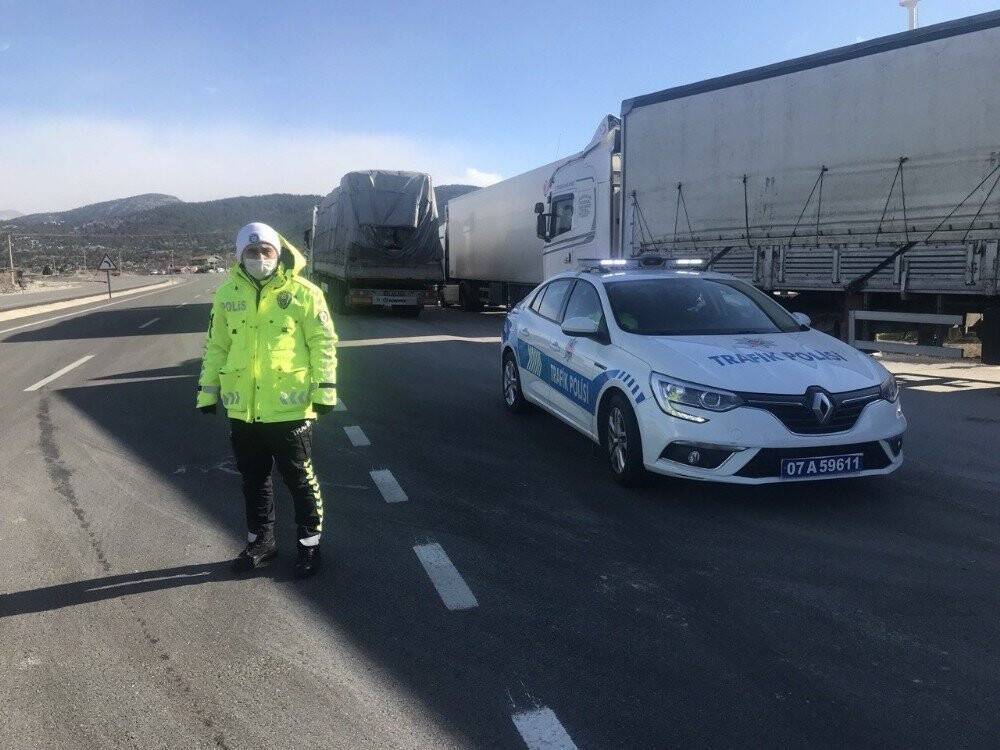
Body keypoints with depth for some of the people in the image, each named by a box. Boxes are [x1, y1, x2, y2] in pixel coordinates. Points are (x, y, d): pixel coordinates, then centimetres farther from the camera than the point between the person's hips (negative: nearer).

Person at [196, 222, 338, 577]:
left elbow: (323, 342, -4)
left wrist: (324, 389, -9)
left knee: (300, 479, 8)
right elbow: (216, 346, 12)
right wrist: (208, 391, 11)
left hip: (290, 407, -4)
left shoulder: (303, 293, -6)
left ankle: (309, 543, 24)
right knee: (253, 479, 16)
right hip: (243, 409, 4)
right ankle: (260, 541, 33)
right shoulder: (227, 294, 5)